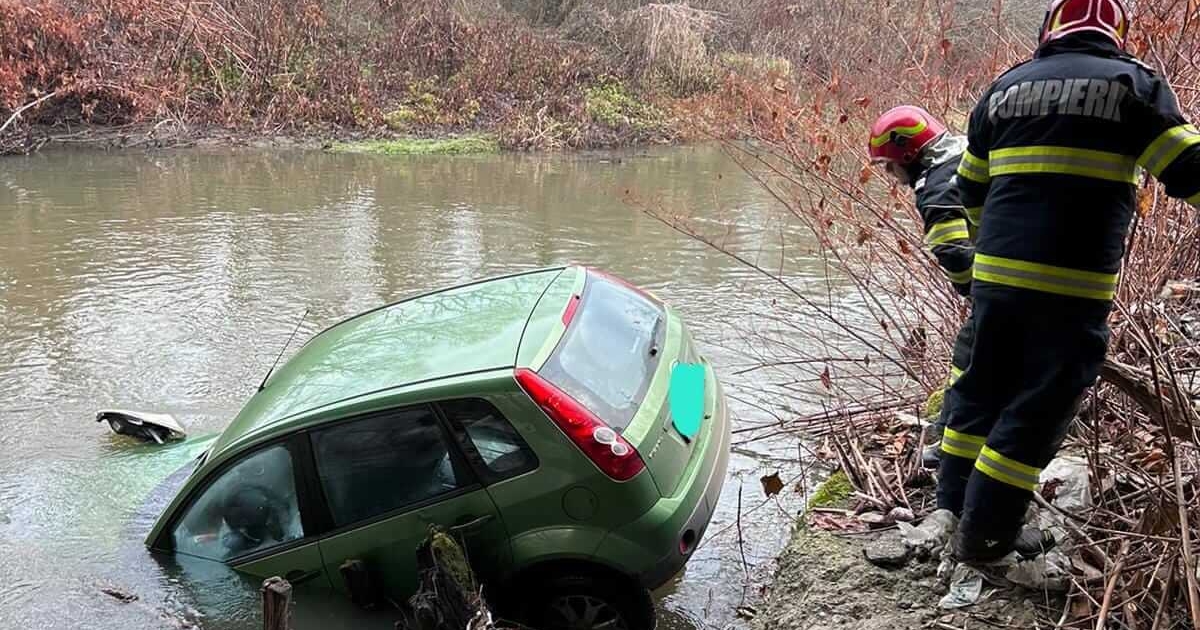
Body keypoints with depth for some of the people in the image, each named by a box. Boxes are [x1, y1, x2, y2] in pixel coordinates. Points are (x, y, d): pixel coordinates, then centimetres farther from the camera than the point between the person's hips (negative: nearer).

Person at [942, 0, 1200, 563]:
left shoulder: (1006, 86, 15)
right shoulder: (1132, 82, 2)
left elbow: (970, 186, 22)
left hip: (994, 273, 5)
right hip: (1073, 285, -4)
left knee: (982, 388, 18)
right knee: (1038, 410, 6)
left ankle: (953, 508, 28)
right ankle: (984, 534, 12)